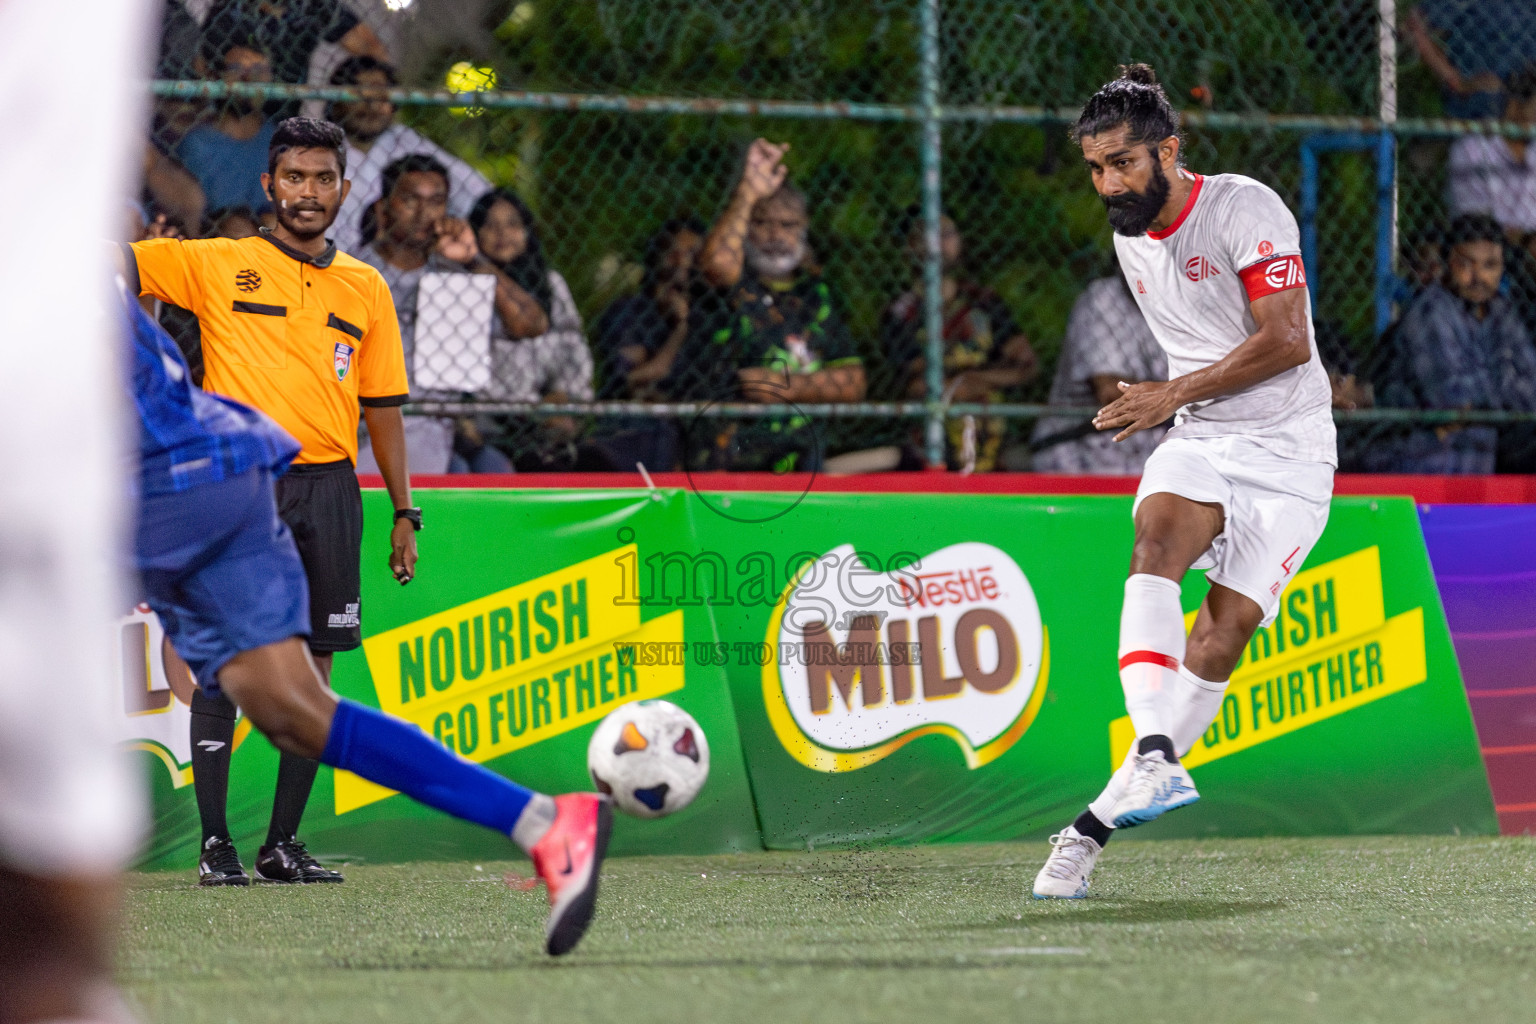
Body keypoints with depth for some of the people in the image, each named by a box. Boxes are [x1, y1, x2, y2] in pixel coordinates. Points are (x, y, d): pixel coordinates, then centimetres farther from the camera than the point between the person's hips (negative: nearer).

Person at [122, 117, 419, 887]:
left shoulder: (365, 288, 14)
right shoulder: (218, 265, 4)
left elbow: (383, 407, 16)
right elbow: (121, 263, -1)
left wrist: (403, 512, 13)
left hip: (329, 490, 3)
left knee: (313, 668, 3)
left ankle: (283, 843, 11)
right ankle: (215, 843, -1)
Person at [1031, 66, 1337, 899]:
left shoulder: (1245, 208, -13)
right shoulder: (1131, 239, 10)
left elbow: (1286, 340, -20)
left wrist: (1173, 394, -22)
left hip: (1286, 451, -5)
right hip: (1197, 441, 5)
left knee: (1219, 642, -13)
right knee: (1156, 538, -29)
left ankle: (1096, 826, -9)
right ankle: (1157, 756, -44)